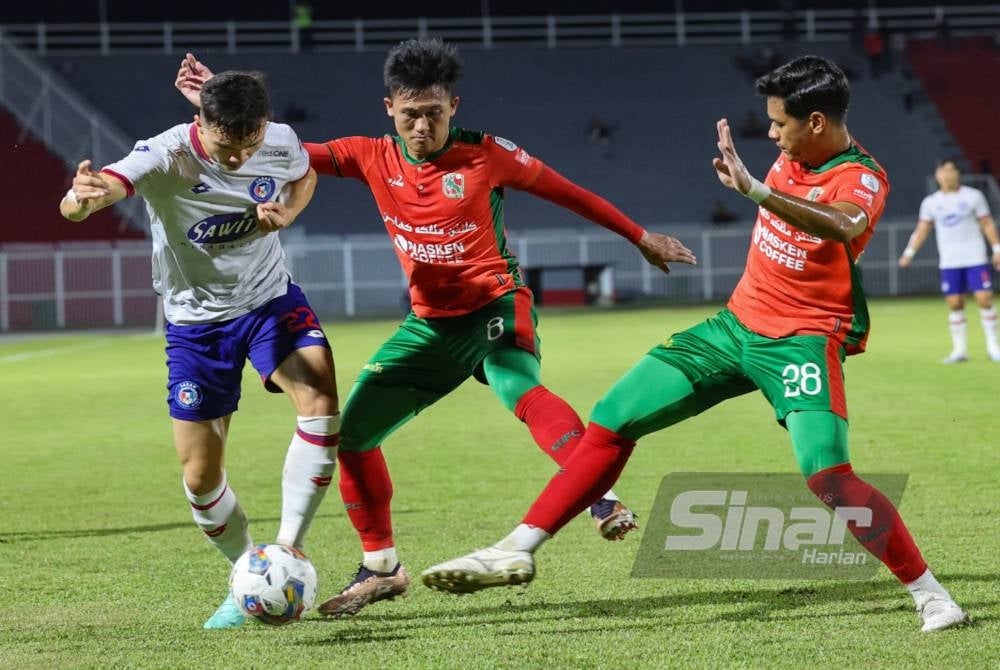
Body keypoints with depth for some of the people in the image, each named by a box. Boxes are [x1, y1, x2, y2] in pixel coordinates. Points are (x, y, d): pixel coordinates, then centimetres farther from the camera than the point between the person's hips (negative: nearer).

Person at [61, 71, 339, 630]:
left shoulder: (281, 144, -16)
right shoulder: (166, 156, -28)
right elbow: (82, 201, -45)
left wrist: (287, 213, -13)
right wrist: (83, 199, -71)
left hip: (270, 299, 1)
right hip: (196, 321, -1)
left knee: (321, 403, -26)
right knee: (200, 473, 0)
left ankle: (288, 546, -14)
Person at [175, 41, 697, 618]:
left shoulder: (485, 155, -9)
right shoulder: (374, 159, 0)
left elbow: (567, 193, 3)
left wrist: (642, 238, 10)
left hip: (497, 305, -5)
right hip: (430, 322, 5)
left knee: (521, 391, -37)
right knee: (353, 431, 2)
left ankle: (605, 502, -42)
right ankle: (381, 569, 17)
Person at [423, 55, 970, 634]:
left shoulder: (862, 178, -18)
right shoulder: (796, 154, 4)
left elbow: (842, 225, -45)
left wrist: (753, 187, -53)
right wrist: (739, 169, 15)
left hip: (803, 340, -7)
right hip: (737, 323, 8)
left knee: (830, 480, -26)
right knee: (612, 420, 3)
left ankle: (931, 595, -12)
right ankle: (519, 550, 9)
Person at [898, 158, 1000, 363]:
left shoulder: (973, 196, 2)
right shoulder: (930, 203, 7)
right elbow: (922, 230, 9)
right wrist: (909, 253, -1)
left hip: (975, 259, -2)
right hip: (949, 262, 2)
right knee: (954, 304, 0)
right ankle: (960, 350, 8)